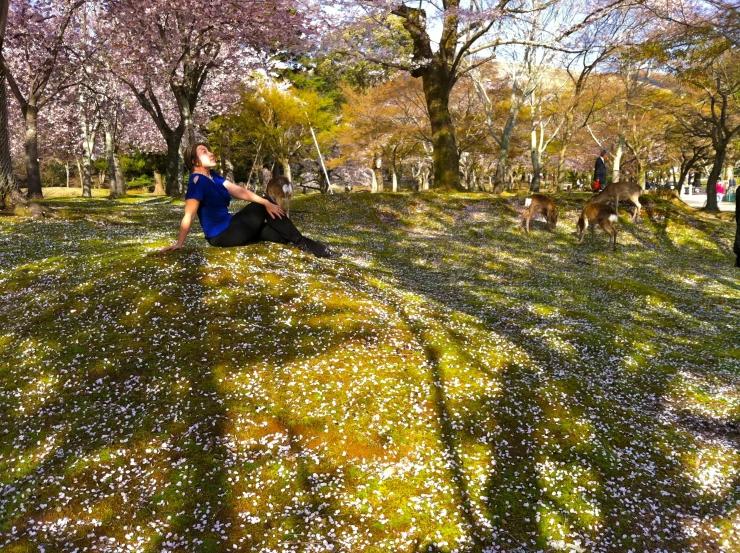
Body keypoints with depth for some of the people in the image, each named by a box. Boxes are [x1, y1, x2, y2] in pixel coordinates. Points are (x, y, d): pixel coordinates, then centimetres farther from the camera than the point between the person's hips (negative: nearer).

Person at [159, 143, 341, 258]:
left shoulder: (213, 176, 8)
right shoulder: (197, 181, -19)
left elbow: (239, 191, 0)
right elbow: (188, 216, -25)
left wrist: (266, 202, -11)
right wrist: (179, 244, -27)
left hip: (229, 227, 9)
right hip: (221, 235, -9)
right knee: (261, 209, -6)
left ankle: (314, 247, 4)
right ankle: (300, 242, 3)